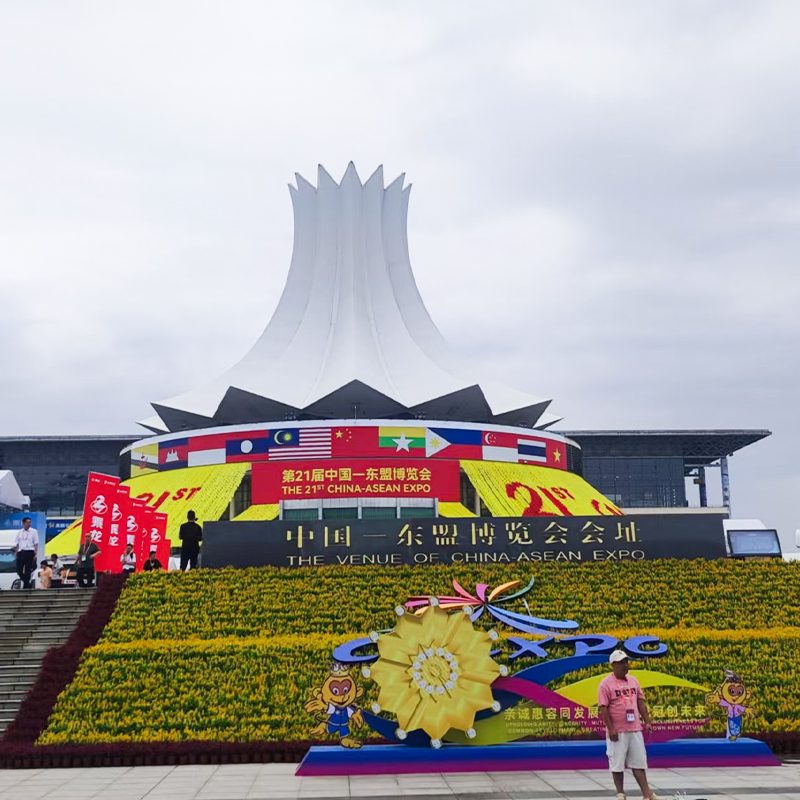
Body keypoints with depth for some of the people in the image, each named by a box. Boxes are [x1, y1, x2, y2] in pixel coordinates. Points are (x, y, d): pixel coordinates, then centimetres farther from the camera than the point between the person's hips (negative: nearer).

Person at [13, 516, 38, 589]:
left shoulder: (34, 531, 2)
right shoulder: (19, 532, 12)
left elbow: (36, 543, 0)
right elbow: (16, 544, 15)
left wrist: (35, 553, -7)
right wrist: (16, 552, 6)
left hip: (29, 552, -3)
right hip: (21, 552, 3)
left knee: (28, 570, -2)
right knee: (19, 570, -2)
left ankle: (26, 586, 7)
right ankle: (27, 583, 14)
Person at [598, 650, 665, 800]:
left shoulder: (633, 680, 11)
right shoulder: (606, 684, -10)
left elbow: (640, 702, 15)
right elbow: (603, 708, -13)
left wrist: (647, 721, 7)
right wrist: (610, 729, -17)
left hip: (635, 730, 6)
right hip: (617, 732, -5)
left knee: (639, 761, 7)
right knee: (617, 763, 3)